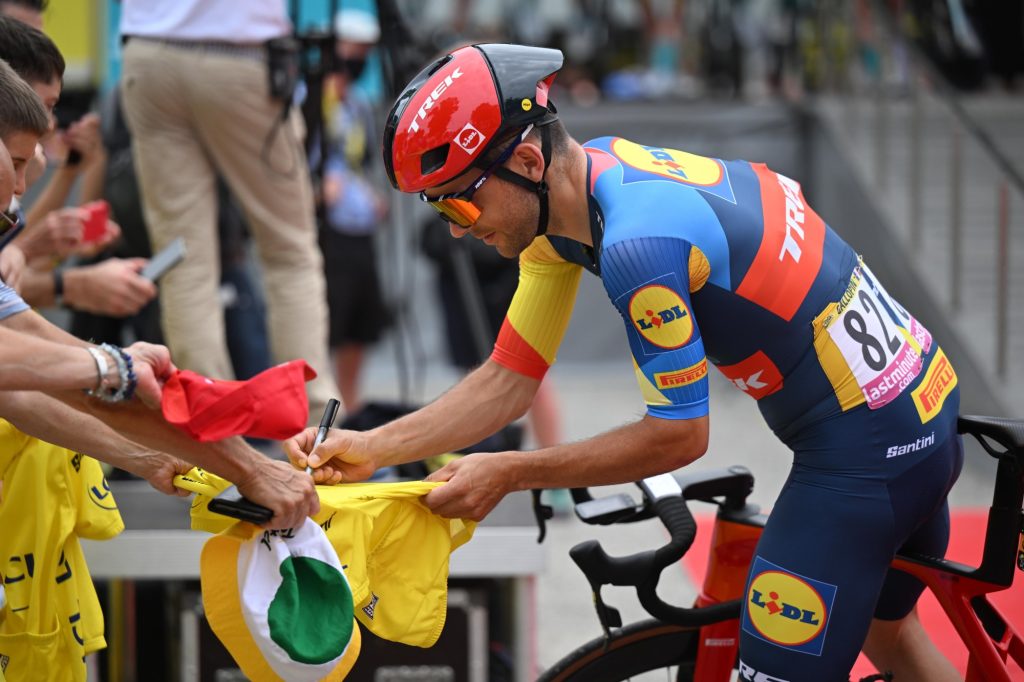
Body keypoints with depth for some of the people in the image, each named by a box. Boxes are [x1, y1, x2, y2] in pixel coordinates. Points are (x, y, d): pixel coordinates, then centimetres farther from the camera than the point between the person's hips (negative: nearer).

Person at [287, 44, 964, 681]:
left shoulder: (641, 240, -27)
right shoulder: (577, 183, 2)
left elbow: (679, 435, -18)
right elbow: (507, 382, 7)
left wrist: (506, 473, -13)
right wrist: (369, 447, -3)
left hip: (863, 452, -10)